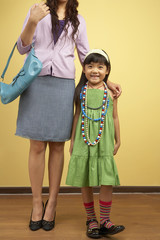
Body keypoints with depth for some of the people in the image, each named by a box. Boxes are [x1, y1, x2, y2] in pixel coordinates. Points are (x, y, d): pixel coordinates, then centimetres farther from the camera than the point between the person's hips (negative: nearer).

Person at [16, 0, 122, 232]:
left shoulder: (78, 20, 16)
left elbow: (87, 56, 15)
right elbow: (23, 48, 5)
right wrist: (32, 22, -12)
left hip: (63, 84, 1)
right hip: (36, 82, -1)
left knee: (57, 145, 2)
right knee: (37, 146, -1)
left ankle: (52, 204, 12)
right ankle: (37, 203, 10)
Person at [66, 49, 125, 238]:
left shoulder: (110, 92, 4)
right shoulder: (80, 91, 6)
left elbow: (114, 117, 10)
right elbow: (77, 116, 10)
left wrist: (117, 141, 11)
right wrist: (72, 141, 10)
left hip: (104, 143, 0)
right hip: (84, 142, 1)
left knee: (107, 181, -5)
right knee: (85, 182, 6)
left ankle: (105, 221, 11)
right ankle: (91, 219, 22)